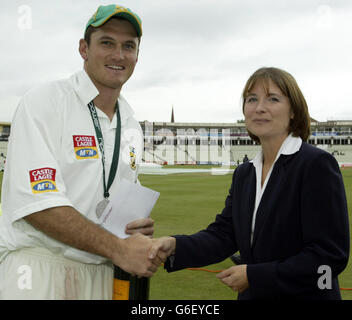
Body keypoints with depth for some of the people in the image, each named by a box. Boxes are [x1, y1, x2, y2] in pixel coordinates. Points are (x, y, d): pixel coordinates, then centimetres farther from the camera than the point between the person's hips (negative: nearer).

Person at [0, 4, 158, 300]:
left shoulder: (131, 127, 12)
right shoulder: (44, 103, -9)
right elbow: (36, 202, -20)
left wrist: (140, 227, -2)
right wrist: (118, 248, -20)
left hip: (102, 274, 6)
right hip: (39, 267, -6)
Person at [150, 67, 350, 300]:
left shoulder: (317, 164, -15)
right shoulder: (243, 174, 7)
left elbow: (331, 255, -19)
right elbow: (224, 233, 0)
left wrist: (254, 275, -20)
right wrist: (175, 245, -18)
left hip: (305, 295, -6)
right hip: (253, 294, 6)